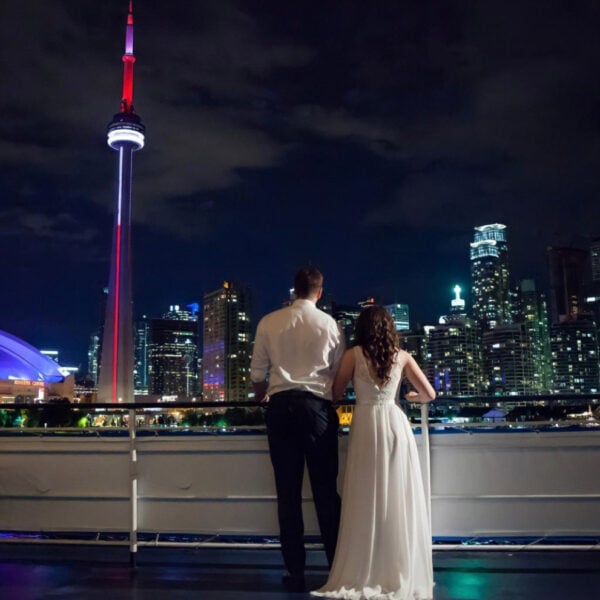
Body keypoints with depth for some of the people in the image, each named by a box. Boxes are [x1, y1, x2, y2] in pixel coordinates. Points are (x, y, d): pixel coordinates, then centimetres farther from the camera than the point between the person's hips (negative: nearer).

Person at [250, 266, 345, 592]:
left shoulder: (269, 323, 3)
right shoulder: (329, 324, 1)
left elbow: (257, 372, 6)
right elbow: (339, 372, 5)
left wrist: (262, 396, 27)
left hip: (281, 406, 1)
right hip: (317, 407, -1)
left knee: (288, 492, 7)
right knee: (326, 490, 8)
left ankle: (295, 572, 12)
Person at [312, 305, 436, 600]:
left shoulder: (354, 354, 1)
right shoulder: (402, 356, 7)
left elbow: (336, 392, 3)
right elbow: (429, 394, 8)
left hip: (366, 426, -2)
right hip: (395, 424, 2)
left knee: (365, 502, 5)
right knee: (399, 502, 8)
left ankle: (363, 576, 11)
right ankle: (401, 575, 15)